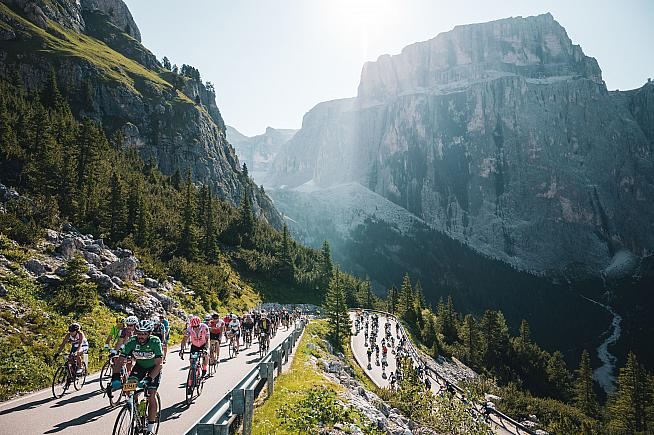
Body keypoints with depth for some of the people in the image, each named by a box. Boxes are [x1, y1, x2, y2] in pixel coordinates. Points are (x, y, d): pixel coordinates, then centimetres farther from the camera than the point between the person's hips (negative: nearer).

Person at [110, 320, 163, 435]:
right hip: (140, 366, 3)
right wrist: (115, 378, -38)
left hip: (154, 368, -3)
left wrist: (149, 379, -46)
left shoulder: (155, 342, -32)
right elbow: (120, 360, -24)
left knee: (151, 396, -12)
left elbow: (159, 364, -35)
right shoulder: (132, 341, -25)